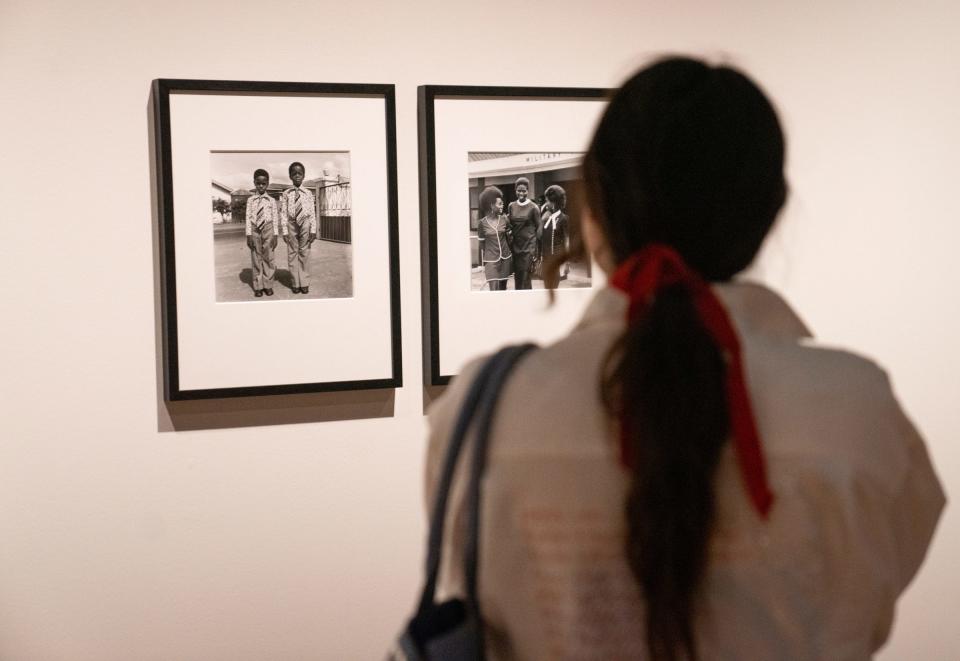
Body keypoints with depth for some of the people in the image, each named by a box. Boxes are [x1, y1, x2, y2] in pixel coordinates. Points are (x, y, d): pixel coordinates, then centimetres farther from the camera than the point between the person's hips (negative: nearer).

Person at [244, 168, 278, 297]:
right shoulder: (251, 200, 5)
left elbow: (275, 219, 3)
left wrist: (275, 235, -1)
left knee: (268, 258, 2)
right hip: (255, 230, 1)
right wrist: (248, 235, -3)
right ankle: (258, 286, 10)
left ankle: (268, 285, 9)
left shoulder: (271, 201, 3)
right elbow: (248, 218, 3)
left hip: (268, 229, -1)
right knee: (256, 259, 4)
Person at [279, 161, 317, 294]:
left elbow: (312, 212, 2)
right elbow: (283, 213, 0)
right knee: (292, 253, 4)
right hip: (291, 224, 0)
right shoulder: (285, 194, 1)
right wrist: (284, 231, -5)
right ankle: (296, 283, 12)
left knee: (304, 253, 3)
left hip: (305, 223, 0)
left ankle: (304, 283, 10)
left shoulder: (308, 194, 2)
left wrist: (313, 230, -2)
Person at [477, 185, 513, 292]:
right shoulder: (482, 223, -4)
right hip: (491, 260, -3)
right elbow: (481, 245, 2)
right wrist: (483, 264, 5)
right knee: (494, 290, -10)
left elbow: (509, 238, 12)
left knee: (503, 288, 9)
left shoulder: (504, 219, 1)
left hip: (506, 259, 3)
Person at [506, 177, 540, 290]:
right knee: (517, 277, 7)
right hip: (515, 246, 4)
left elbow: (538, 229, -1)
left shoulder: (533, 208, -5)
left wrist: (536, 250, -4)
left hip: (528, 246, -4)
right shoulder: (511, 206, 6)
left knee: (525, 277, -7)